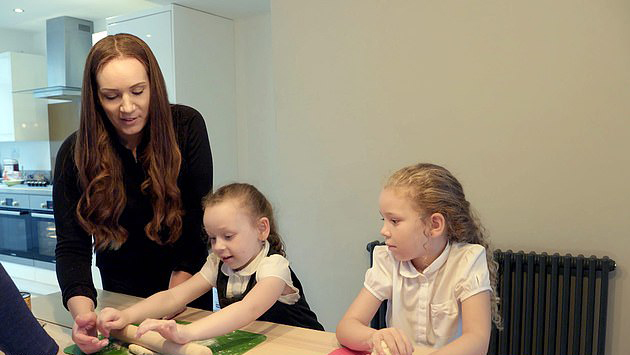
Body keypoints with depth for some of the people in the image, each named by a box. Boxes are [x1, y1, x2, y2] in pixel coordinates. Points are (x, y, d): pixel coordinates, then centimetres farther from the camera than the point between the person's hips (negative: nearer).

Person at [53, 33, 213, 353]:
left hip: (186, 281, 0)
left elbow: (198, 219, -18)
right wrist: (83, 311, -38)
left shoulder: (187, 127, -20)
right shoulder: (75, 155, -19)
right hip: (123, 290, 0)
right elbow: (71, 246, -20)